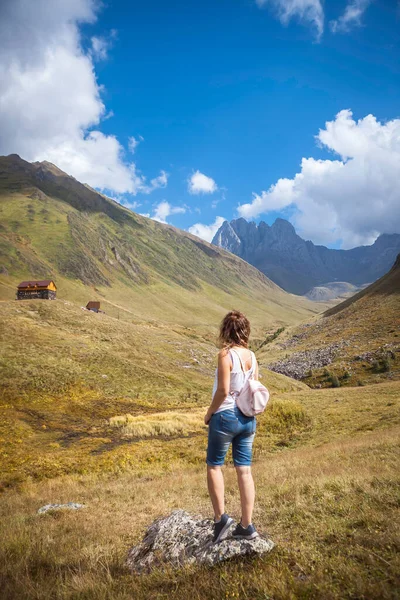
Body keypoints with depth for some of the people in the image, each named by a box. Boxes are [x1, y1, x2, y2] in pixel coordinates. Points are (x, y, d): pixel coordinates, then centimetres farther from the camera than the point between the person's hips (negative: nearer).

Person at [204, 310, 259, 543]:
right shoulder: (252, 356, 4)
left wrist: (209, 413, -4)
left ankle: (220, 516, 7)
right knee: (245, 471, 10)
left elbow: (223, 390, -18)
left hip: (225, 417, -6)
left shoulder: (226, 355, -15)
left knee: (214, 466, 12)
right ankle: (247, 526, 16)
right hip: (248, 419, 6)